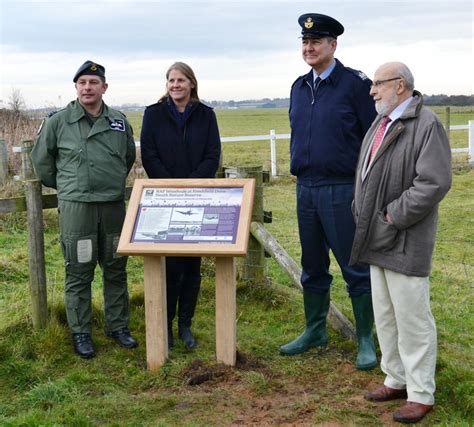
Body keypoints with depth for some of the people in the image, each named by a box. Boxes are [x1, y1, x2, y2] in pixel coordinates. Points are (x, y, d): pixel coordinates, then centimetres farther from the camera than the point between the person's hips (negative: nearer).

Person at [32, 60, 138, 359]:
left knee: (116, 270, 11)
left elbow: (129, 157, 21)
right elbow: (42, 159, 8)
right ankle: (81, 333, 15)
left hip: (114, 205, 3)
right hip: (76, 207, -3)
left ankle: (118, 326, 25)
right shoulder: (58, 122, -4)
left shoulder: (120, 122, 5)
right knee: (79, 273, 2)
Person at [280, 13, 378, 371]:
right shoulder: (299, 87, 11)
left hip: (342, 190, -6)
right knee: (313, 268, 15)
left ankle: (365, 341, 13)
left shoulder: (355, 84, -8)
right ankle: (315, 331, 29)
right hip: (305, 189, 6)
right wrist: (300, 173, 16)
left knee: (356, 268, 2)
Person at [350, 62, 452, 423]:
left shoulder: (426, 124, -14)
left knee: (412, 319, 0)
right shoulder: (381, 123, 14)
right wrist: (362, 214, 8)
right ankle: (397, 380, 32)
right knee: (385, 316, 17)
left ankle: (421, 394, 13)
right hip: (378, 240, 9)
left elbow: (434, 182, -22)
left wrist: (394, 216, -18)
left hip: (405, 243, -9)